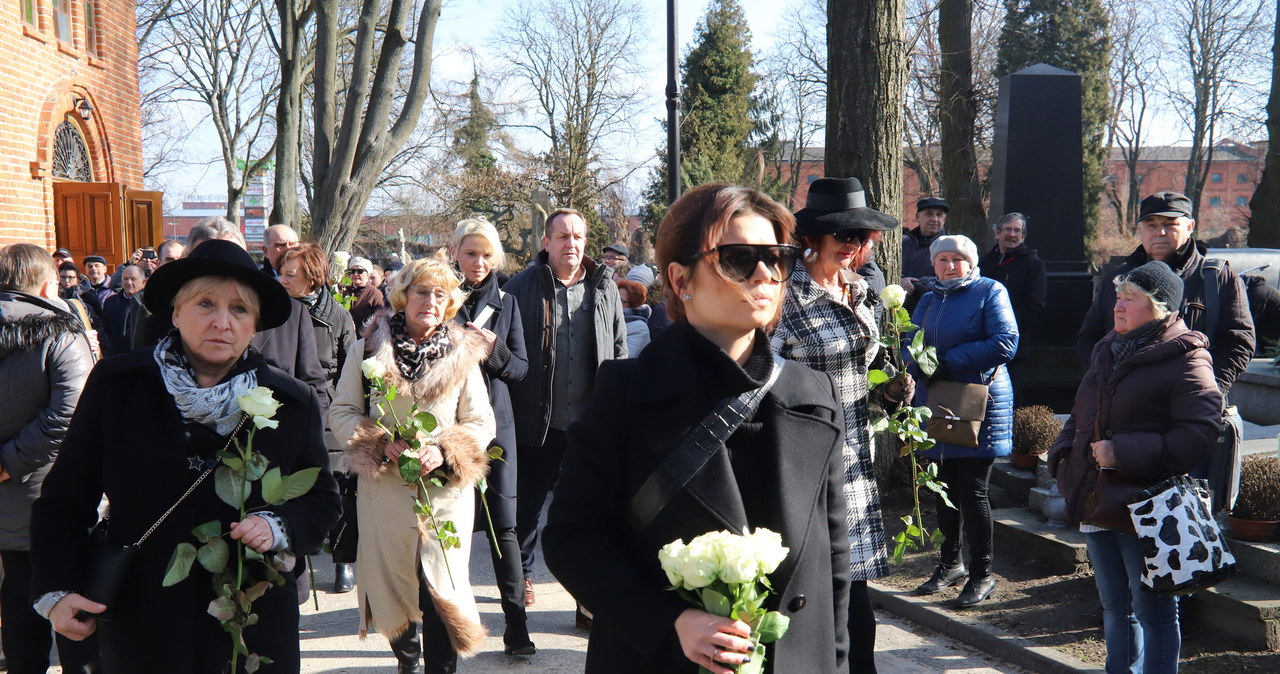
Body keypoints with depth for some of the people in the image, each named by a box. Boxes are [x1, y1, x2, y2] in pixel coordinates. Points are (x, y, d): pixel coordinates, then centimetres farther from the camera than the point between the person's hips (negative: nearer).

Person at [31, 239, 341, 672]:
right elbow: (65, 500, 1)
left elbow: (322, 500, 8)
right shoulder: (115, 385, -4)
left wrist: (279, 527, -13)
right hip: (139, 627, 0)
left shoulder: (292, 403, -1)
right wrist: (57, 590, -11)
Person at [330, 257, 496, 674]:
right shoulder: (368, 350, 2)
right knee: (391, 583, 12)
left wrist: (444, 452, -13)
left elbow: (482, 422, 6)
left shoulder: (462, 356, 4)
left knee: (442, 589, -7)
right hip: (384, 488, 1)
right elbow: (341, 413, 4)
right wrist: (382, 445, -13)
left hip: (446, 488, 0)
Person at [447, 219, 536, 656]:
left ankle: (517, 627, 2)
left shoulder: (506, 302, 8)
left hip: (494, 420, 1)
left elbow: (522, 367, 6)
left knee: (503, 524, -1)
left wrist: (494, 352, -13)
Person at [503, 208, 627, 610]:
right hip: (538, 421, -2)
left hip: (590, 423, 2)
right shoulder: (523, 287, -1)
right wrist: (514, 407, -5)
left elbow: (620, 349, 12)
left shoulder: (604, 287, 7)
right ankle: (521, 573, 31)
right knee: (530, 501, 11)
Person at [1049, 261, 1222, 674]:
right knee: (1115, 607, 20)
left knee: (1153, 611, 3)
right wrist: (1063, 457, 6)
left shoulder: (1187, 360, -12)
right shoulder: (1107, 352, 14)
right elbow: (1081, 418, 24)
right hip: (1097, 503, 8)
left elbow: (1198, 436, -21)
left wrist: (1124, 453, -24)